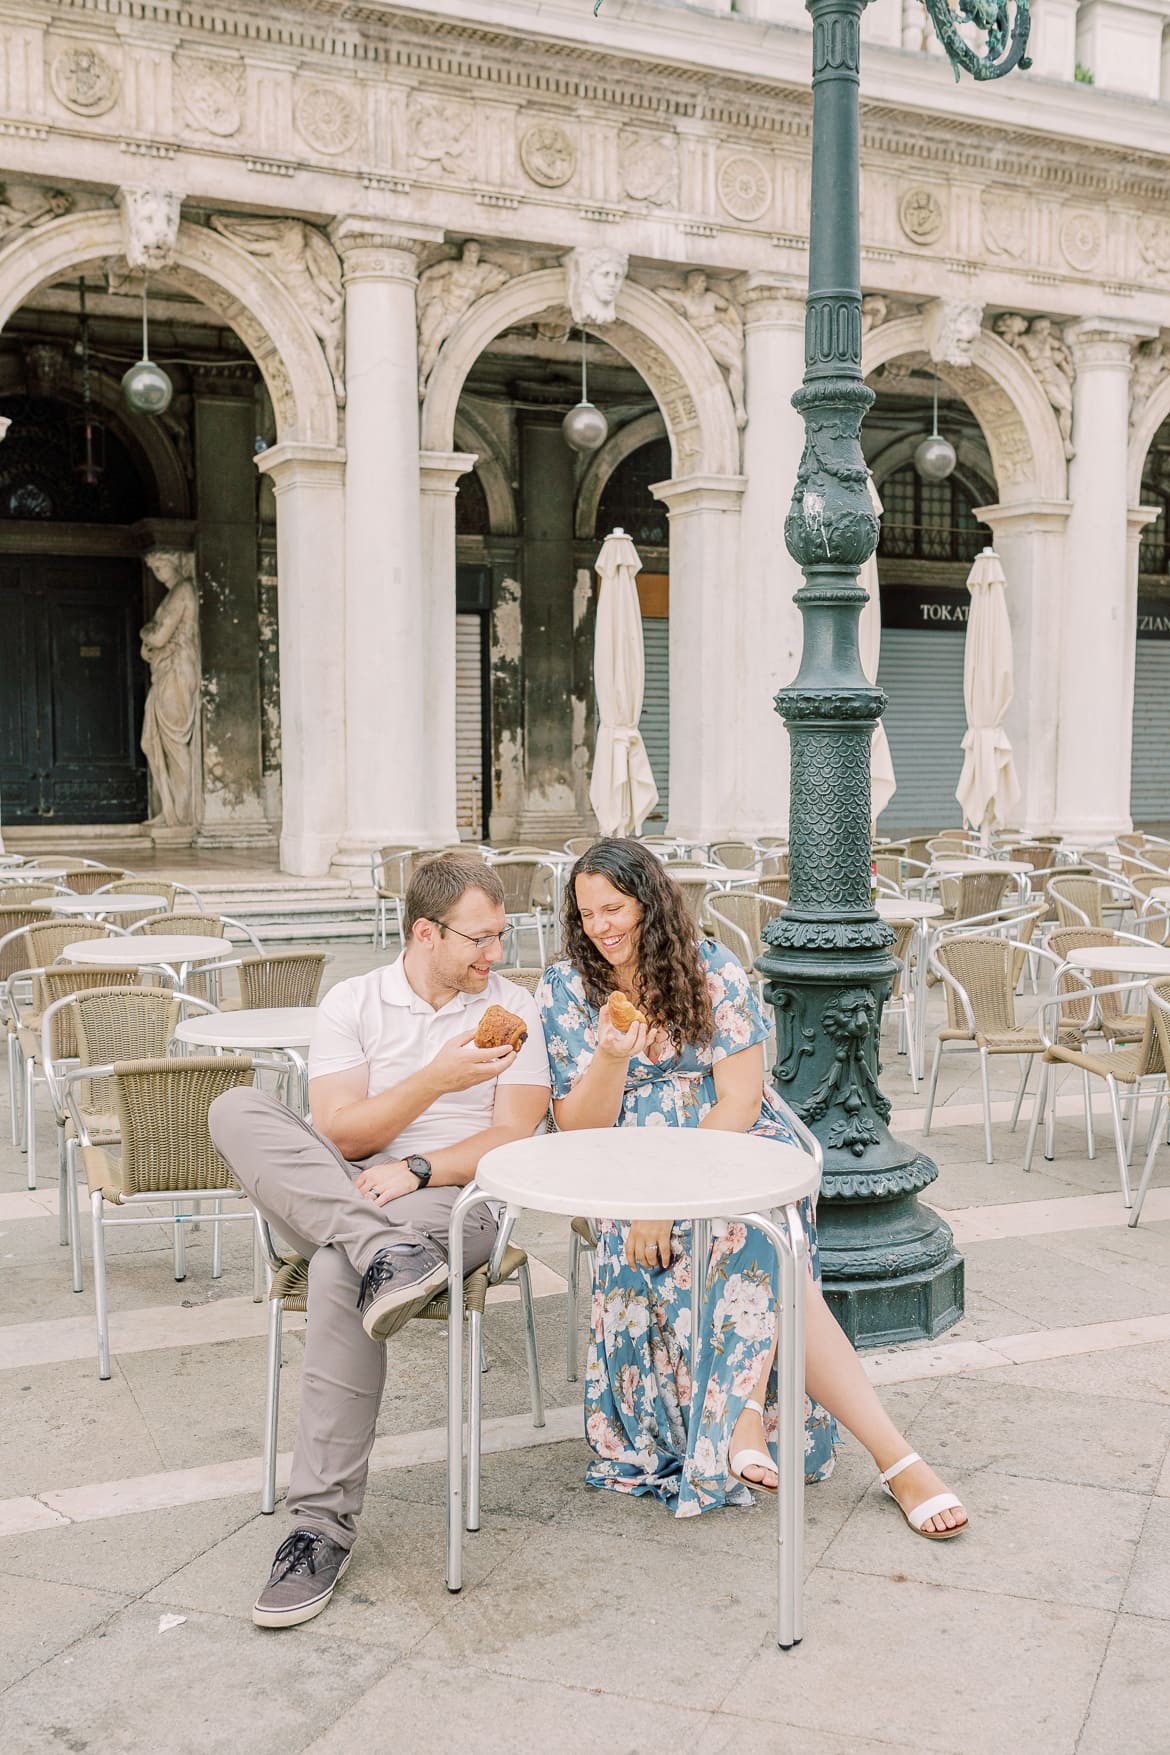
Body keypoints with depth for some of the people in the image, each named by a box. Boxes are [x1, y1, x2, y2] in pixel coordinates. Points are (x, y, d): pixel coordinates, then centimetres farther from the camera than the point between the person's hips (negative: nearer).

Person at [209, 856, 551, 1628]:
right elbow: (341, 1133, -2)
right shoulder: (353, 1002, 9)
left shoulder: (514, 1009, 8)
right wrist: (438, 1079, -13)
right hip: (337, 1196, 3)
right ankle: (384, 1253, -38)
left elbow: (512, 1140, -1)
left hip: (456, 1201, -2)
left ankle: (325, 1522, -26)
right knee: (238, 1110, -23)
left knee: (339, 1272, -35)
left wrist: (415, 1170, -16)